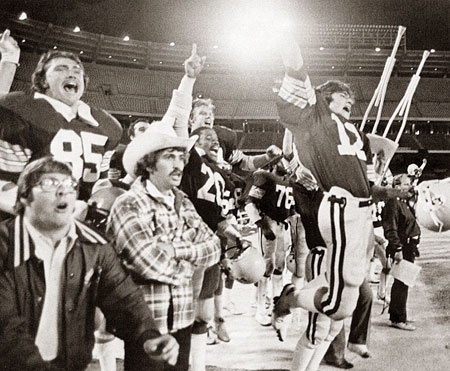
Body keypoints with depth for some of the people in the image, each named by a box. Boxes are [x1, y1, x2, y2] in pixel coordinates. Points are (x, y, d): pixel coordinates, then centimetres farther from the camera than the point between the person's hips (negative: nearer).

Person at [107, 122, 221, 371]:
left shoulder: (183, 203, 10)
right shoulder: (128, 205, -12)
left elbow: (213, 247, 3)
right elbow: (149, 261, -23)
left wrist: (176, 250, -14)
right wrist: (190, 262, -7)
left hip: (183, 320, 6)